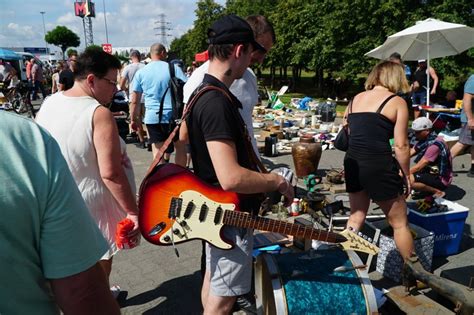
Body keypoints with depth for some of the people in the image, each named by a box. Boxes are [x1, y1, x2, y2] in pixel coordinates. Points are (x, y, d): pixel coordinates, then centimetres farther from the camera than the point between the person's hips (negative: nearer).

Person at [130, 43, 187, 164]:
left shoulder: (140, 73, 6)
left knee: (158, 152, 4)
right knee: (180, 146, 17)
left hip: (152, 117, 1)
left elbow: (134, 101, 4)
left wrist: (134, 120, 13)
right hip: (174, 116, -1)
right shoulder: (174, 68, 0)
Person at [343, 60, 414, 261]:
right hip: (379, 166, -5)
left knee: (356, 216, 22)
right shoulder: (397, 102, -2)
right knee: (400, 223, 11)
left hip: (352, 162, 5)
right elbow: (401, 146, -7)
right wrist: (406, 176, 3)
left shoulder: (356, 98, 13)